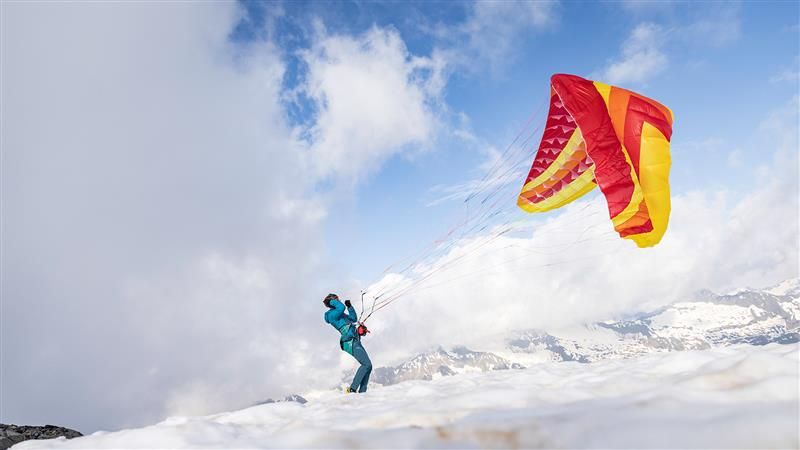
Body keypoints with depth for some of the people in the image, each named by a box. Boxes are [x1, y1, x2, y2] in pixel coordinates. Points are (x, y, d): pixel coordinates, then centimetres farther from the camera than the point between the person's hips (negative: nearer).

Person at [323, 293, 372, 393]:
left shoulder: (340, 315, 24)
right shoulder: (331, 314, -6)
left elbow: (354, 319, 31)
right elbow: (341, 307, -25)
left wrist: (349, 306, 21)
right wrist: (331, 301, -8)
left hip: (355, 341, 10)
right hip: (350, 342, -10)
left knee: (368, 366, 5)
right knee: (366, 364, -17)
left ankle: (362, 391, 5)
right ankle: (352, 388, -15)